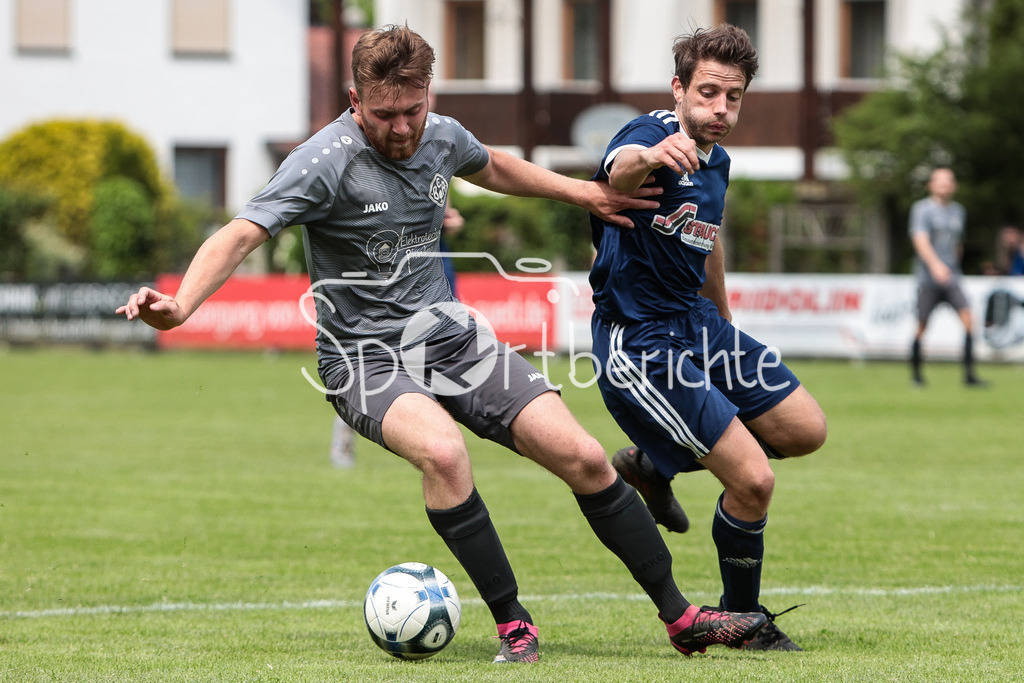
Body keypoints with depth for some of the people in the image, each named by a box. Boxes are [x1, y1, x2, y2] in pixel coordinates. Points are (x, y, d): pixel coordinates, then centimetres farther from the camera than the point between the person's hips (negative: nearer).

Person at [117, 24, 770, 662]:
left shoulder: (442, 136, 1)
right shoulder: (326, 161, -18)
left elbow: (493, 167, 27)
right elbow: (240, 235, -26)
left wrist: (584, 192, 29)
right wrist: (180, 306, -42)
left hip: (450, 334, 6)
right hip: (366, 358, -6)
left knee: (583, 457, -7)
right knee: (443, 451, -36)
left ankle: (680, 616, 6)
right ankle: (512, 623, -21)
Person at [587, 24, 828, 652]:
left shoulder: (715, 160, 8)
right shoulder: (651, 136, -20)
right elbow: (619, 172, -46)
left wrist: (725, 322, 36)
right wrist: (649, 157, -70)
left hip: (698, 325, 9)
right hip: (640, 346, -9)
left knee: (807, 430, 11)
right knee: (753, 480, -13)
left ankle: (655, 465, 25)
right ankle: (742, 618, 11)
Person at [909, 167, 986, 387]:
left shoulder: (958, 211, 14)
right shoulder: (922, 209, -5)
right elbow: (921, 240, -19)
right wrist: (936, 265, -34)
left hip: (951, 277, 4)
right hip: (928, 277, -4)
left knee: (968, 319, -12)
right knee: (922, 326, -1)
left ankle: (969, 373, -10)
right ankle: (916, 372, 18)